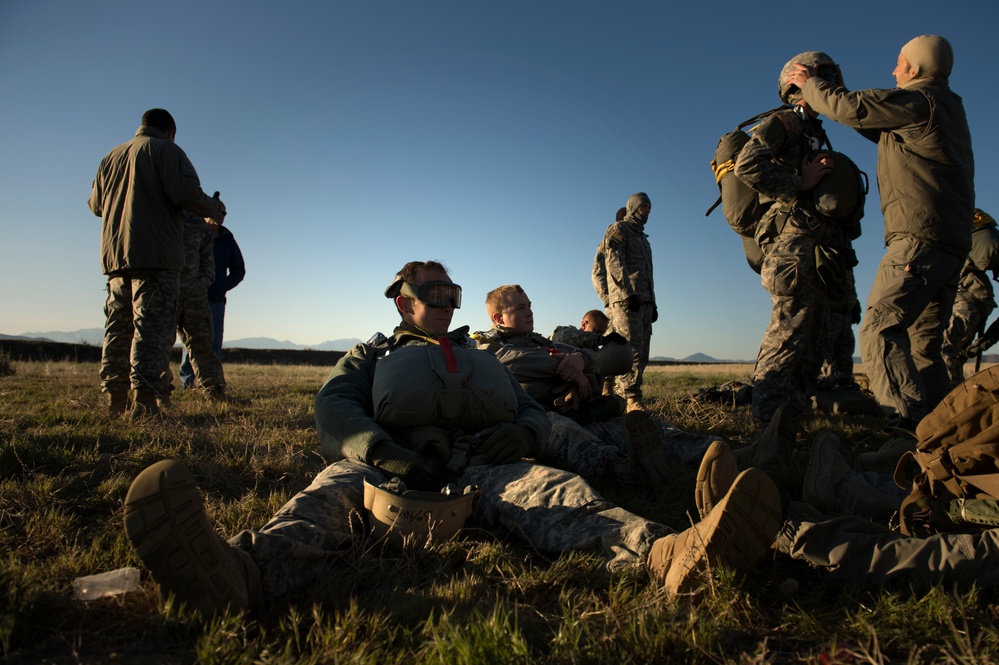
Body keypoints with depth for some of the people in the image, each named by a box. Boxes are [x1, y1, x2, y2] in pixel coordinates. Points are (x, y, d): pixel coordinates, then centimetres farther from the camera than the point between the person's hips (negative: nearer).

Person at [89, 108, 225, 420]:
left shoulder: (111, 156, 22)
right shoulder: (166, 150, 1)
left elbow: (96, 204, 27)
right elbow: (185, 192, -15)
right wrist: (215, 209, 1)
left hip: (115, 256, 7)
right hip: (156, 256, -7)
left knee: (118, 329, 10)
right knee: (153, 327, -11)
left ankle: (115, 403, 10)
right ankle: (144, 403, -17)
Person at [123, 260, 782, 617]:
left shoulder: (486, 360, 34)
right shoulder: (373, 354, 26)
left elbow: (536, 413, 22)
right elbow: (334, 408, 6)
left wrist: (520, 432, -5)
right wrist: (382, 449, -16)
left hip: (481, 467, 2)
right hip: (391, 467, -1)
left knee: (551, 490, -28)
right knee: (335, 490, -33)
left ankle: (667, 552, -54)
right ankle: (244, 571, -64)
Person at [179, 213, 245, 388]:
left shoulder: (228, 240, 14)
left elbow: (239, 270, 16)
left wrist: (222, 287, 1)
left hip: (216, 299, 2)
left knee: (215, 343, -3)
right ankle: (187, 380, -2)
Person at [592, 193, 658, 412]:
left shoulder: (643, 239, 30)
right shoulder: (618, 229, 4)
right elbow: (614, 262, -11)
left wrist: (653, 303, 20)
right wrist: (628, 293, -20)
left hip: (644, 302, 9)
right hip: (625, 300, -9)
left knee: (641, 353, 4)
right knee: (630, 350, -16)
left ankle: (622, 394, 7)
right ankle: (631, 399, -17)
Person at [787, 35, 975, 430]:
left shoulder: (919, 100, -3)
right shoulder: (946, 106, 26)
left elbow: (851, 108, -6)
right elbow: (882, 130, 33)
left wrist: (810, 83, 11)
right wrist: (839, 93, 33)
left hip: (920, 237, -10)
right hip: (951, 241, 10)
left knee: (879, 329, -16)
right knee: (923, 342, 10)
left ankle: (911, 422, -25)